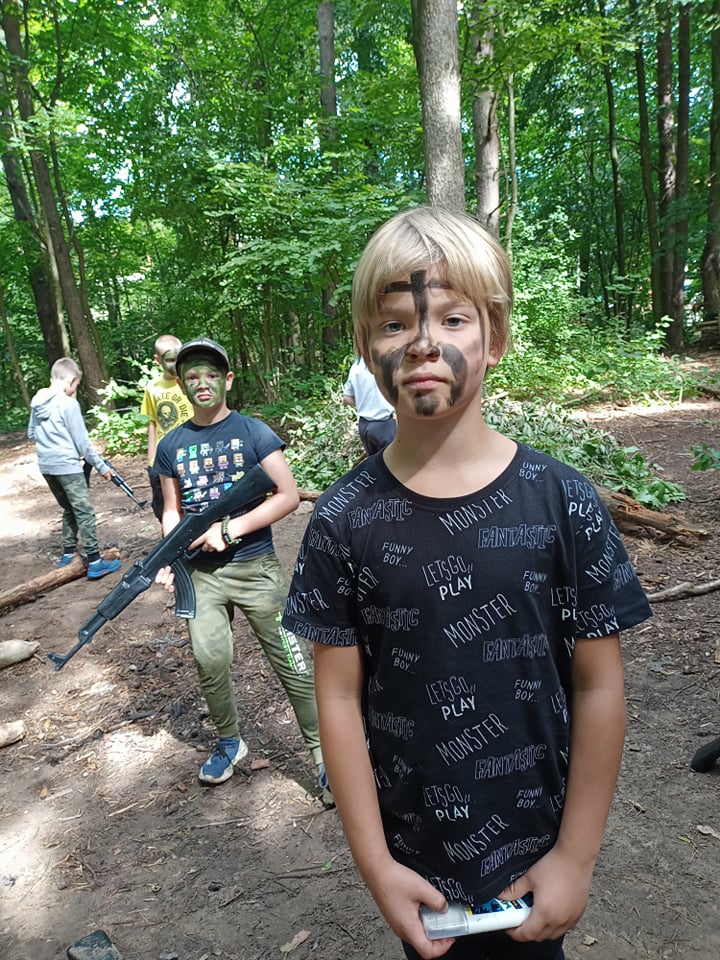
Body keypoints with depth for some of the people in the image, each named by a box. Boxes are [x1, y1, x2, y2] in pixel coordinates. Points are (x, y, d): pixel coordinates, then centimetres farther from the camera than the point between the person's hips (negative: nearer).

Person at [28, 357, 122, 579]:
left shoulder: (37, 403, 7)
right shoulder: (68, 404, -14)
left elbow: (31, 434, 18)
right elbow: (82, 442, -12)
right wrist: (101, 466, -4)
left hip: (46, 466, 8)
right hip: (67, 466, -8)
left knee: (69, 509, 20)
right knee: (85, 512, -3)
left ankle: (68, 555, 25)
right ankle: (95, 562, -3)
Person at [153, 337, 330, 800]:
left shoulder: (253, 431, -5)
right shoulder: (171, 446, 7)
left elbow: (289, 495, -10)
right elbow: (173, 510, 13)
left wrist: (230, 529, -16)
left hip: (255, 567, -3)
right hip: (202, 574, 3)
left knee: (293, 661, 0)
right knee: (210, 662, 1)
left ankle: (324, 752, 16)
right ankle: (229, 741, 29)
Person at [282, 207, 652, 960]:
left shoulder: (563, 503, -15)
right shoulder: (344, 521, -14)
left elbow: (598, 685, -8)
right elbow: (340, 696, -9)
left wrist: (577, 854, -4)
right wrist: (375, 864, -6)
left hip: (537, 851, 0)